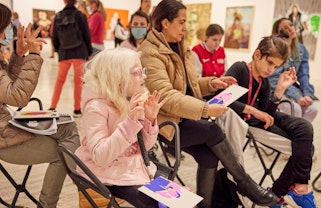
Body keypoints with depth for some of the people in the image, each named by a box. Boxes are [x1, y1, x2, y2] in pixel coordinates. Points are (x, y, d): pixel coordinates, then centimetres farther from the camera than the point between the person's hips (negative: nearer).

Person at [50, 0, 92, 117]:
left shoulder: (58, 16, 7)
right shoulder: (80, 15, -1)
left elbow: (54, 37, 10)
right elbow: (86, 35, 0)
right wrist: (89, 52, 8)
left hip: (64, 53, 3)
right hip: (79, 52, -2)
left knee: (60, 80, 11)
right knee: (78, 81, 2)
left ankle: (52, 107, 11)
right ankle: (77, 109, 6)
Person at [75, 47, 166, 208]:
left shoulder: (134, 100, 0)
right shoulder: (96, 107, -20)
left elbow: (143, 148, 4)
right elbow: (100, 157, -29)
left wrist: (150, 119, -13)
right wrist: (130, 121, -34)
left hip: (135, 165, 7)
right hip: (109, 173, -6)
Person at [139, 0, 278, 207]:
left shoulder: (178, 46, 13)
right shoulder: (150, 53, -15)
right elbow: (166, 97, -27)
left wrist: (212, 82, 0)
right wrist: (206, 109, -32)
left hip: (186, 117, 7)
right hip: (167, 123, -7)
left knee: (210, 157, -17)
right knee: (213, 130, -25)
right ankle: (245, 183, -6)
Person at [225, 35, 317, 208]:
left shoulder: (264, 83, 13)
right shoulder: (239, 68, -8)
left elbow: (267, 114, 2)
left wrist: (280, 89, -7)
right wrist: (253, 110, -21)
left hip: (259, 119, 7)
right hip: (245, 122, -7)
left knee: (304, 128, -13)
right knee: (302, 146, -13)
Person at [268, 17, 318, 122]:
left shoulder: (302, 50, 5)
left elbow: (303, 75, 2)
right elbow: (276, 78, -19)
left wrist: (308, 94, -16)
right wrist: (296, 97, -25)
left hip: (293, 88, 6)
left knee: (312, 108, -17)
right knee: (295, 109, -29)